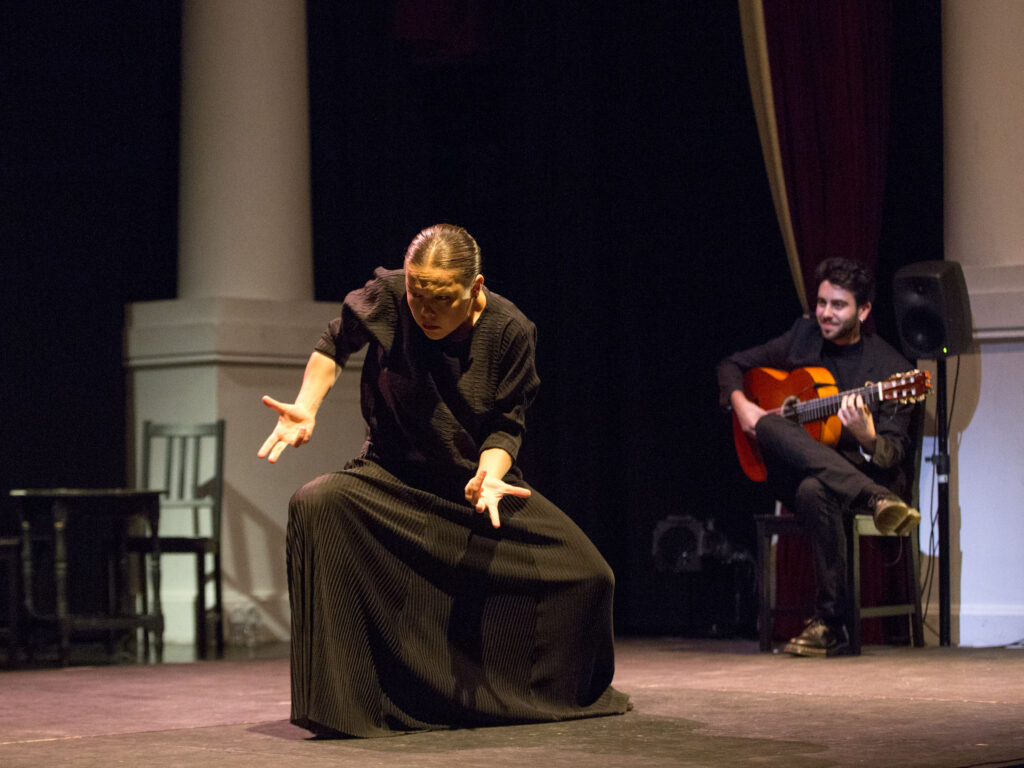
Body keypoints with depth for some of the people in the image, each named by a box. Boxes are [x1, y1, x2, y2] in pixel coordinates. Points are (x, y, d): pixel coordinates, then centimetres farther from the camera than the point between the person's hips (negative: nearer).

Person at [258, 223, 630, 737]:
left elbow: (506, 424, -8)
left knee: (587, 575, -12)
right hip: (393, 478, -1)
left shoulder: (509, 330, -14)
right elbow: (334, 345, 3)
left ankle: (570, 693, 24)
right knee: (317, 503, -34)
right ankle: (346, 701, -29)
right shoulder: (384, 298, -16)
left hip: (478, 483, 1)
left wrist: (490, 475, -29)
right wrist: (307, 409, -14)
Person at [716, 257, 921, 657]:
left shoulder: (890, 369, -6)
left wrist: (866, 436, -33)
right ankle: (878, 502, -43)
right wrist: (740, 404, -3)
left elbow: (894, 455, -10)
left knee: (814, 490, -41)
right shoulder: (803, 335, 9)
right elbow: (732, 365, 19)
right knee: (769, 426, -31)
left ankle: (829, 623, -32)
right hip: (792, 472, 4)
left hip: (865, 470, -4)